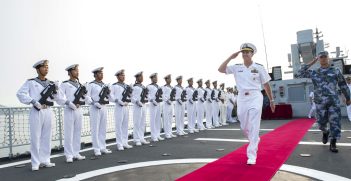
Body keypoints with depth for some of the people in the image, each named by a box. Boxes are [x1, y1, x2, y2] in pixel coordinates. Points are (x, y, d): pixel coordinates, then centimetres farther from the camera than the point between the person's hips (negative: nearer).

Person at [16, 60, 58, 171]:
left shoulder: (51, 83, 12)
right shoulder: (31, 82, 0)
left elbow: (55, 98, 13)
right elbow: (20, 94, -8)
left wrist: (55, 90, -6)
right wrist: (33, 101, -15)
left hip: (48, 111, 5)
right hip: (36, 112, -4)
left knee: (46, 137, 9)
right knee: (35, 137, -1)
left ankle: (45, 160, 18)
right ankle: (35, 163, 8)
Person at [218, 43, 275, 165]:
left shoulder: (259, 67, 1)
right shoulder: (236, 67, 7)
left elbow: (266, 85, 6)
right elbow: (221, 69, -4)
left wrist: (271, 101, 9)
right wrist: (231, 57, -6)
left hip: (255, 98, -3)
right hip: (241, 99, 3)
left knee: (253, 127, -8)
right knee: (244, 127, 12)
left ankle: (252, 155, -2)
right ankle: (255, 141, 43)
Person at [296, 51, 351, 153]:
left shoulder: (336, 71, 6)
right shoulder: (314, 73, 6)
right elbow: (299, 74, -2)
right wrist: (310, 63, 0)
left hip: (334, 101, -1)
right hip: (320, 102, 1)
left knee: (335, 122, -6)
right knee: (321, 122, 9)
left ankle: (333, 144, 4)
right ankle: (325, 133, 42)